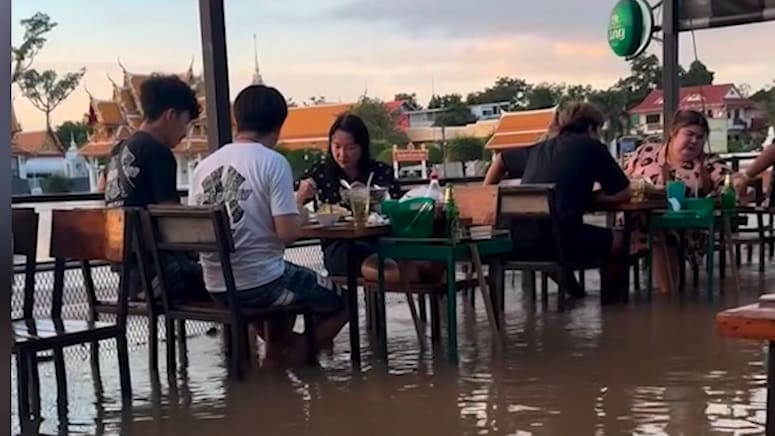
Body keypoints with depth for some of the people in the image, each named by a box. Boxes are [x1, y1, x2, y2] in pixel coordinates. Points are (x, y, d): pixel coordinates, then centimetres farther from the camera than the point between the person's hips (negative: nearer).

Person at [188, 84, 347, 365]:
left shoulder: (205, 165, 3)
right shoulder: (273, 162, -13)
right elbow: (288, 233, -19)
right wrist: (297, 208, 4)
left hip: (216, 287, 7)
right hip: (260, 284, -6)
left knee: (287, 284, 36)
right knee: (340, 302, 17)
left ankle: (278, 357, 26)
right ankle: (287, 361, 12)